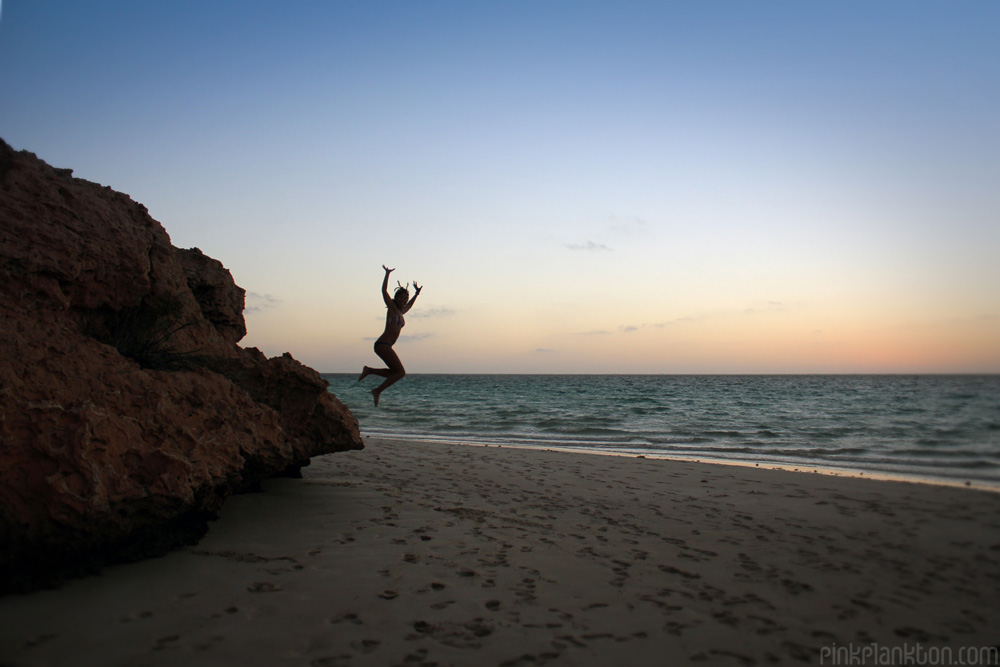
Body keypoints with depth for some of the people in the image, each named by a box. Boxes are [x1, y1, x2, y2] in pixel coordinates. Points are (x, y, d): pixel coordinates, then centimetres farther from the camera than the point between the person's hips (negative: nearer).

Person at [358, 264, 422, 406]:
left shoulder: (400, 312, 20)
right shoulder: (392, 308, -1)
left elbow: (408, 306, 43)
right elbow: (384, 291, -11)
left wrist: (416, 294, 46)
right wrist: (387, 274, -12)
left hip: (386, 346, 9)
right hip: (382, 345, -9)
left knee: (395, 373, 12)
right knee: (400, 372, -12)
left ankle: (369, 370, 14)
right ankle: (378, 391, -8)